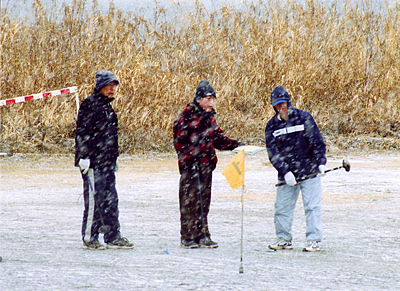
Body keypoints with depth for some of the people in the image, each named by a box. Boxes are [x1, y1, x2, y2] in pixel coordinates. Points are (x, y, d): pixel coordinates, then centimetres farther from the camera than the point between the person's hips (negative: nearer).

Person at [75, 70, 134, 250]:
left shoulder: (107, 107, 17)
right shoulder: (90, 104, -10)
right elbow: (82, 132, -16)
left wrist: (114, 158, 24)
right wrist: (84, 157, -20)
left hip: (107, 162, 9)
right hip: (93, 162, -9)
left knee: (110, 200, 8)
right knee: (94, 199, -5)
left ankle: (113, 237, 12)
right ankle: (89, 238, 2)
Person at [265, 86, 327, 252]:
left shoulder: (304, 118, -2)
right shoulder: (272, 126, 5)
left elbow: (317, 141, -2)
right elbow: (273, 153, -1)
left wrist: (321, 162, -13)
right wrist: (285, 171, -13)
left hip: (309, 172, -3)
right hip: (286, 175, 3)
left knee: (312, 207, -4)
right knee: (282, 207, 5)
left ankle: (314, 240, 1)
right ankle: (284, 239, 18)